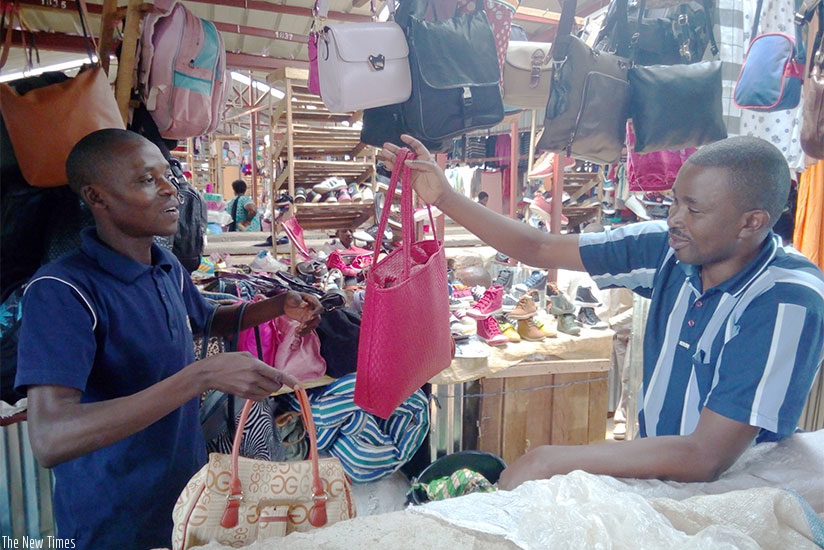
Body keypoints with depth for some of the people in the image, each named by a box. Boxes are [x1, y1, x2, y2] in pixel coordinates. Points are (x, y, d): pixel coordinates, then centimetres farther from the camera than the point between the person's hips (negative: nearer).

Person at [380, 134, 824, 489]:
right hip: (654, 465, 5)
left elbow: (705, 458, -30)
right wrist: (445, 198, -10)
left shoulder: (787, 302, -25)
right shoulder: (668, 248, -10)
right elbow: (541, 250, -4)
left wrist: (552, 459, -28)